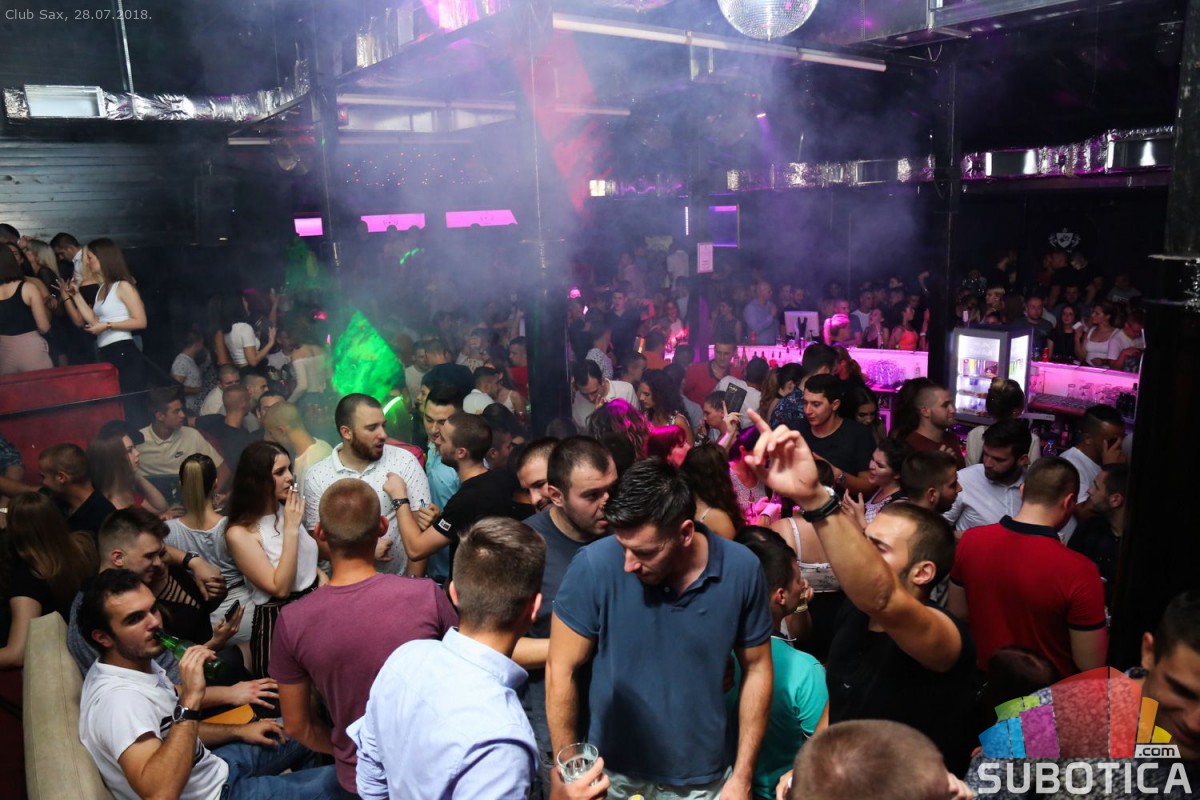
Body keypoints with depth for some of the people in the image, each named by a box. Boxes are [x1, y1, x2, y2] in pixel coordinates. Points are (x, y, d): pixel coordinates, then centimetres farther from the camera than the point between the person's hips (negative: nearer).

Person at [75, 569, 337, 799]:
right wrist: (190, 698, -41)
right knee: (337, 779, -6)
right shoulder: (118, 697, -30)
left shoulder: (140, 664, -1)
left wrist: (238, 731, 10)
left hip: (212, 767, 9)